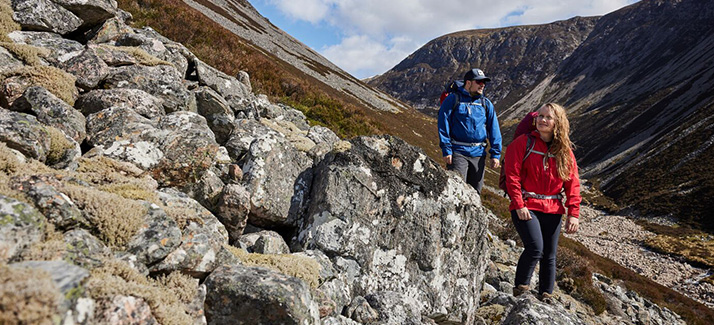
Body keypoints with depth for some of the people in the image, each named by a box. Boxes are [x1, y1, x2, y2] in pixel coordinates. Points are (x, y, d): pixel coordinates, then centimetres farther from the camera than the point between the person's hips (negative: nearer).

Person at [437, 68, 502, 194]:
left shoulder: (486, 103, 13)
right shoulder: (453, 99, 0)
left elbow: (494, 129, 12)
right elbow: (443, 125, -3)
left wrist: (496, 154, 4)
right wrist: (446, 150, -12)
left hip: (479, 154, 4)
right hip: (458, 152, -4)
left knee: (475, 191, 9)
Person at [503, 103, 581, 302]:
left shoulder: (565, 151, 9)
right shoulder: (523, 143, -3)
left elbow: (572, 183, 9)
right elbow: (512, 175, -8)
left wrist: (573, 213, 0)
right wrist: (519, 205, -14)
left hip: (553, 210, 4)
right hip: (526, 207, -4)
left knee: (550, 255, 10)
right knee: (535, 248, -18)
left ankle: (546, 296, 27)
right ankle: (521, 288, 3)